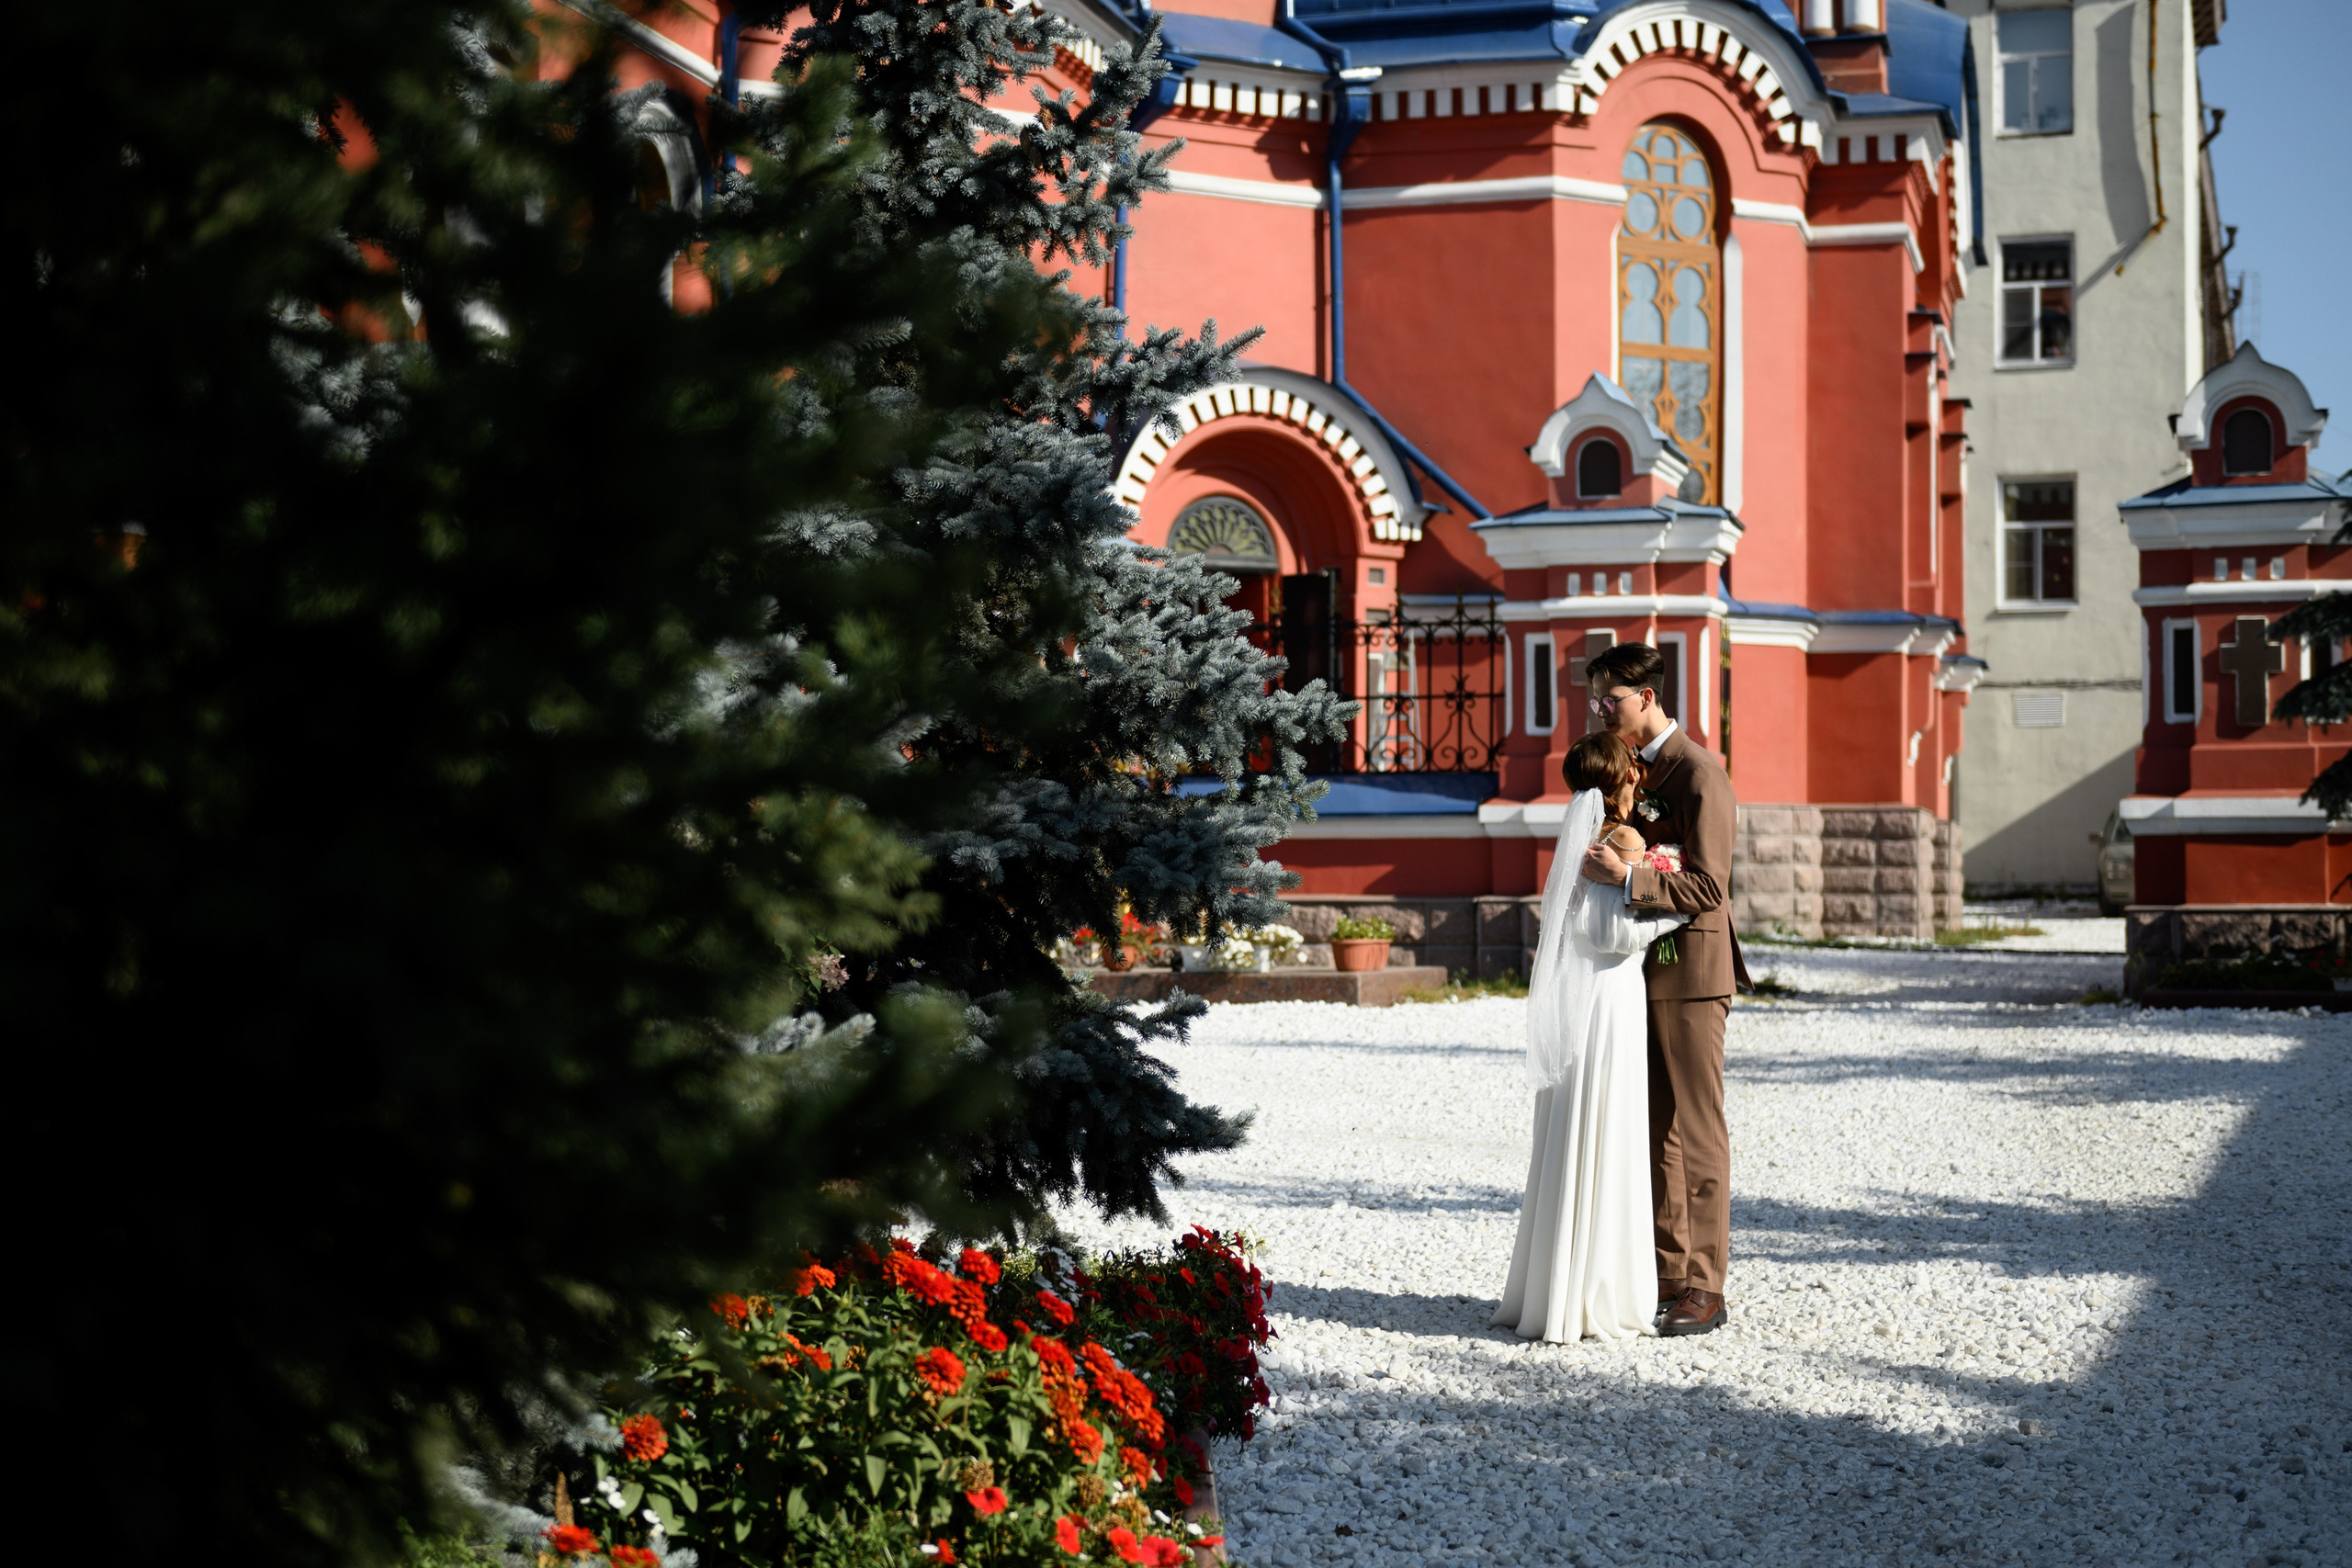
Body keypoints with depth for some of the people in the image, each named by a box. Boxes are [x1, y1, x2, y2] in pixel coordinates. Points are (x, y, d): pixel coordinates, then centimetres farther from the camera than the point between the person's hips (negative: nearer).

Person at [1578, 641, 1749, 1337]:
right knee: (1653, 1130, 10)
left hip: (1690, 973, -8)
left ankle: (1704, 1288, 2)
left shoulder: (1699, 773, -12)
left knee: (1695, 1133, -3)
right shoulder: (1631, 767, 14)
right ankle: (1666, 1276, 17)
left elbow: (1707, 886, -19)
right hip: (1641, 970, 8)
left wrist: (1627, 878, -28)